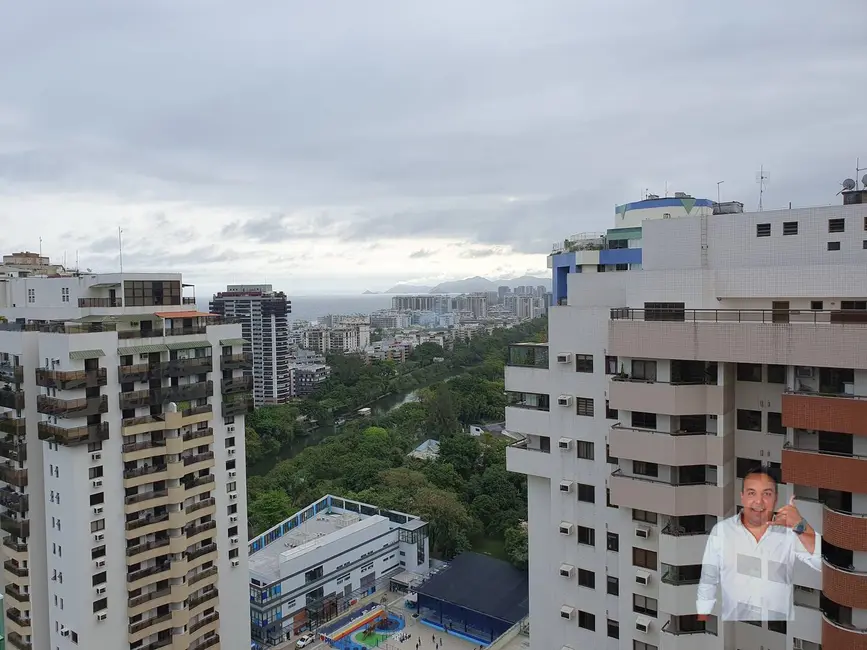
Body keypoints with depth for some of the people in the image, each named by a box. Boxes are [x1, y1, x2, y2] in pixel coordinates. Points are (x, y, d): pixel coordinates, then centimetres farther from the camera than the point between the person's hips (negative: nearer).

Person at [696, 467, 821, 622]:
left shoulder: (790, 531, -9)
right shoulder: (721, 531, -9)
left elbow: (821, 563, -23)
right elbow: (708, 579, 0)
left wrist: (800, 526, -35)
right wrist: (702, 617, 1)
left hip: (779, 617, 0)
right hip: (733, 617, 0)